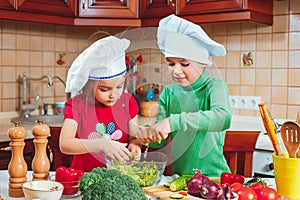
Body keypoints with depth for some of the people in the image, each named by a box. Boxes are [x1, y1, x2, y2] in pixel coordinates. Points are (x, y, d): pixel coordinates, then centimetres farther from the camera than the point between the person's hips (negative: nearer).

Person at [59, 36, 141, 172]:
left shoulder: (127, 102, 1)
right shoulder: (76, 105, -8)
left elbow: (134, 137, 7)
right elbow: (64, 145, -20)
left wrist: (134, 145, -16)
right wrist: (102, 144, -31)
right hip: (84, 177, -5)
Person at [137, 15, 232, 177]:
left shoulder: (214, 86, -5)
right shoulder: (168, 92, 6)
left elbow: (223, 118, -25)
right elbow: (160, 142, 5)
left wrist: (174, 121, -30)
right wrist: (150, 134, -16)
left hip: (213, 175, -3)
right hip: (179, 175, 3)